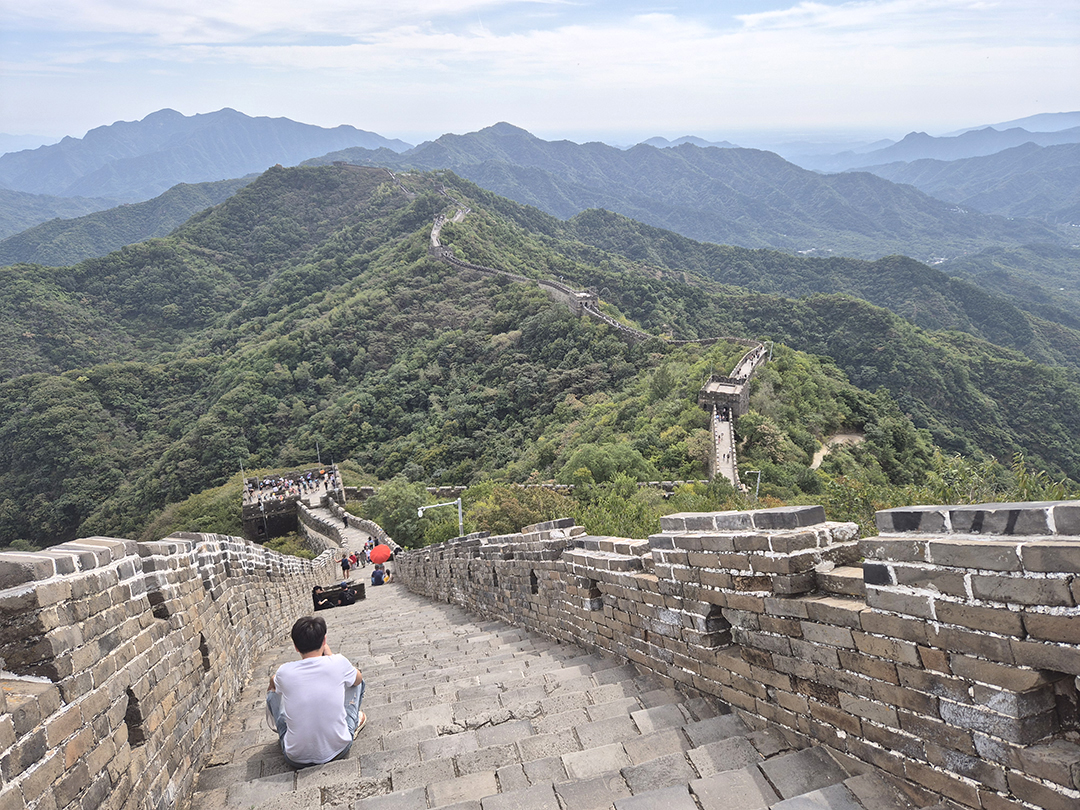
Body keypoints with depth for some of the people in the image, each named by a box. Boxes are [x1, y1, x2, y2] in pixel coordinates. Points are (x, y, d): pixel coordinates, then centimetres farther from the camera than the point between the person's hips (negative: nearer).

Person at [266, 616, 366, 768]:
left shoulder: (284, 672, -11)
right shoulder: (338, 663, -14)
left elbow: (273, 682, 16)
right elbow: (358, 678, 11)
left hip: (297, 759, 1)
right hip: (338, 750, 0)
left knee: (272, 693, 22)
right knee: (356, 681, 17)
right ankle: (353, 726, 36)